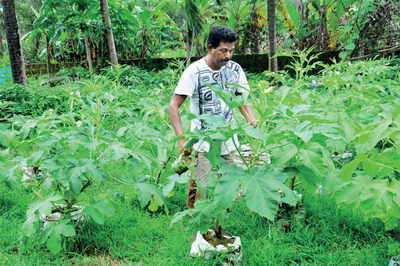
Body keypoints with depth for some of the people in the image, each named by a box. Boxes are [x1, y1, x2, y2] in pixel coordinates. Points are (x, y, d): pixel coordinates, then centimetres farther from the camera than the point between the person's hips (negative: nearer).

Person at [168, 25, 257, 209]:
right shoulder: (194, 71, -11)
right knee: (199, 192, -8)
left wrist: (250, 118, -9)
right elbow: (173, 106, -14)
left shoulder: (235, 69, 3)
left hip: (229, 144, 5)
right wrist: (182, 139, -27)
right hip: (203, 145, -4)